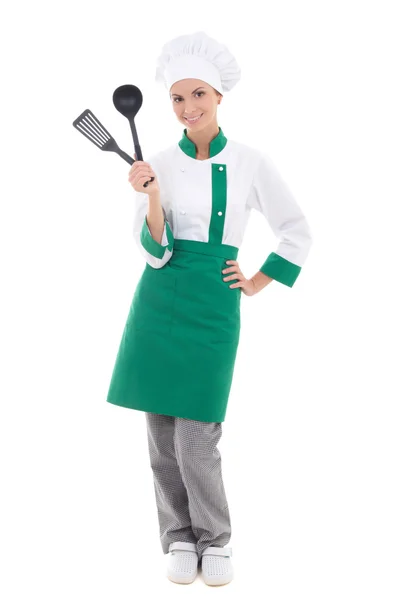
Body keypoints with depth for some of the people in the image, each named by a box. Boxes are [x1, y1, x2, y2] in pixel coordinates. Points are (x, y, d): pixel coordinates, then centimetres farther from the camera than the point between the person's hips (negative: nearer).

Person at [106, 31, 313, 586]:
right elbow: (156, 251, -5)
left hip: (213, 306, -2)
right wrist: (153, 198, -20)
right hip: (158, 301, 2)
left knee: (195, 441, -5)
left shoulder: (251, 163, -2)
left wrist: (256, 283, 4)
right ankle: (179, 538, 24)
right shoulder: (159, 165, 2)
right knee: (161, 435, 6)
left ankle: (215, 541, 18)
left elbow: (298, 234, 8)